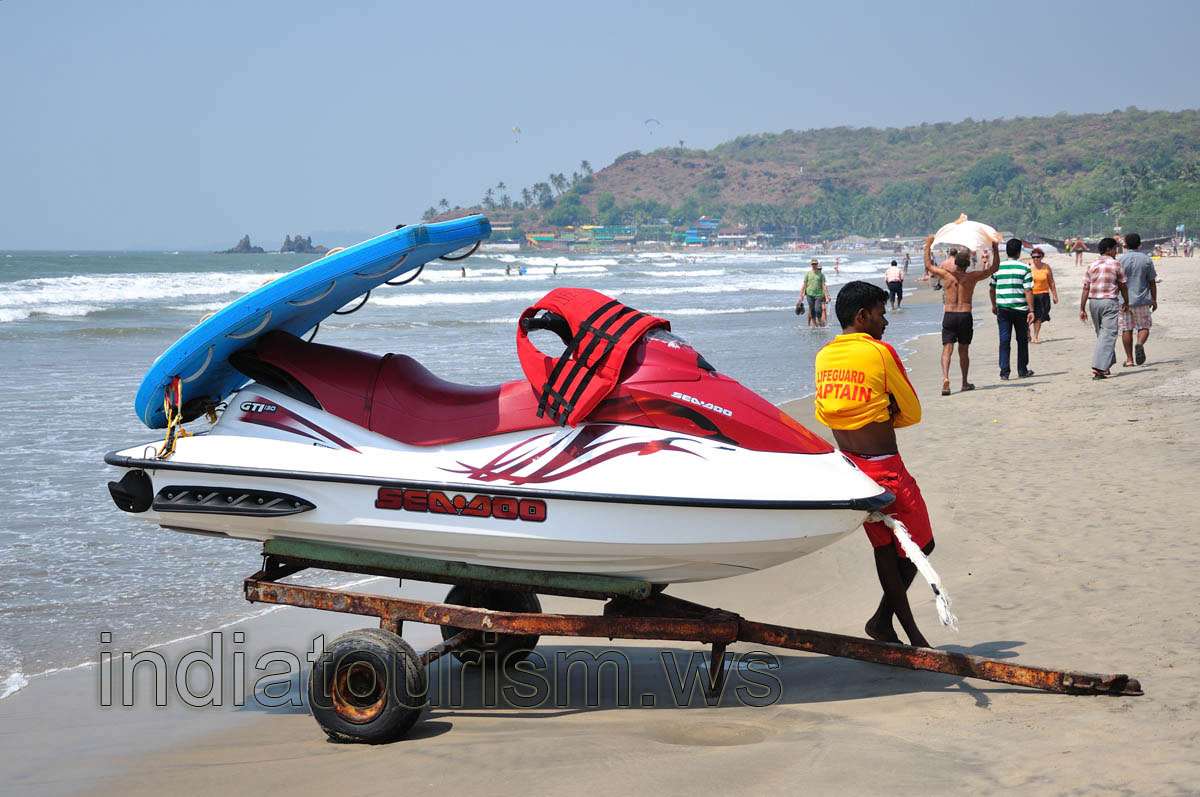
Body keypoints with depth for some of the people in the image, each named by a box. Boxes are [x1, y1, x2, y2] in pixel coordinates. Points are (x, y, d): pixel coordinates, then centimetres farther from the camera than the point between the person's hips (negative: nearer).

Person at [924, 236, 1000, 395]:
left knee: (947, 349, -4)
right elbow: (994, 268, 13)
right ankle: (965, 383, 23)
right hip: (965, 315, 0)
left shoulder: (947, 275, 1)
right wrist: (995, 248, 21)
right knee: (963, 350, 12)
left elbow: (928, 265, 17)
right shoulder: (973, 277, 1)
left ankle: (945, 378, -25)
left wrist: (928, 245, 27)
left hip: (949, 315, 0)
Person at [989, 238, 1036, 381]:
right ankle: (1022, 370, 20)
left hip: (1003, 309, 2)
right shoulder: (1024, 268, -6)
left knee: (1004, 340, 3)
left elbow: (991, 289, 12)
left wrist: (994, 305, 27)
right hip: (1020, 309, -2)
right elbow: (1028, 291, -11)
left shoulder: (998, 268, 3)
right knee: (1022, 340, 13)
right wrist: (1031, 310, -9)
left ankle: (1004, 372, -3)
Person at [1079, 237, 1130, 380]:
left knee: (1102, 334, 19)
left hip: (1093, 302, 5)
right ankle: (1098, 368, -18)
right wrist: (1126, 302, 18)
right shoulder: (1116, 265, -4)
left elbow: (1086, 288, 1)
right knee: (1108, 335, -6)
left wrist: (1082, 309, 3)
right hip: (1109, 302, -5)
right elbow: (1122, 287, 2)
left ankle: (1106, 365, 26)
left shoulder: (1091, 265, 5)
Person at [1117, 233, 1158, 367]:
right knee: (1144, 327, 11)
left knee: (1126, 329, 7)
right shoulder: (1146, 260, 0)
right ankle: (1140, 344, -21)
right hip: (1142, 300, 1)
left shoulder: (1120, 260, -5)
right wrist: (1154, 300, 11)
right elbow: (1152, 282, 3)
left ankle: (1129, 359, 7)